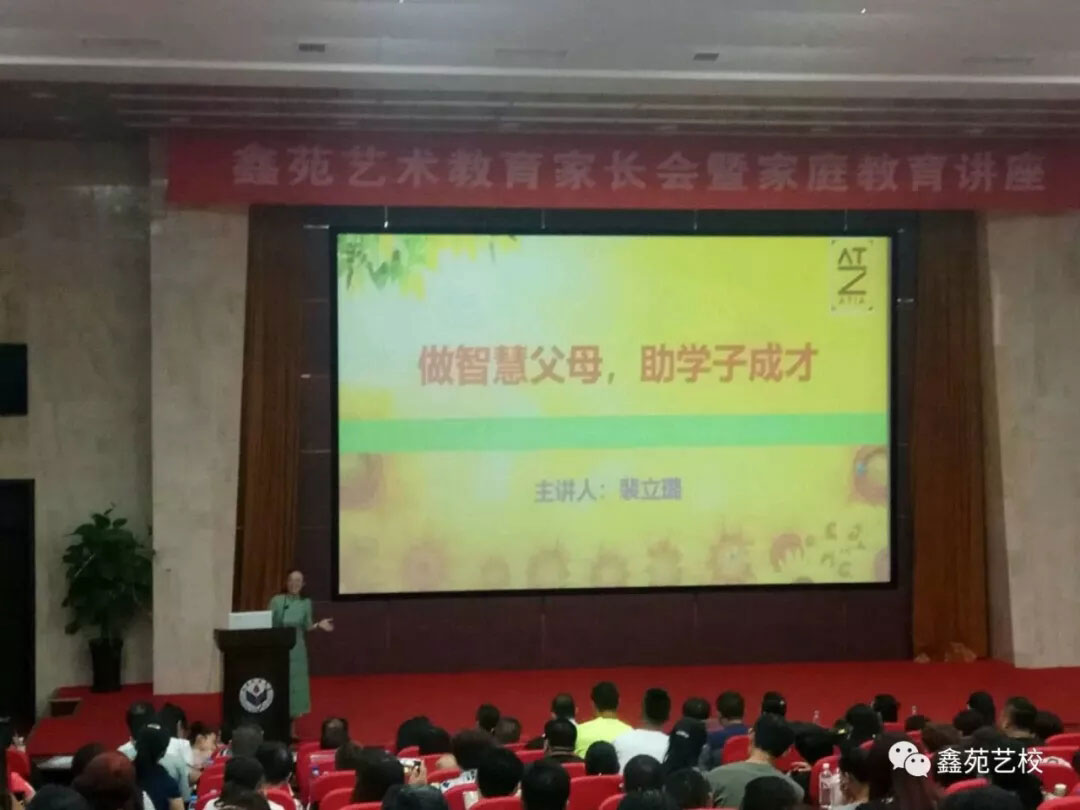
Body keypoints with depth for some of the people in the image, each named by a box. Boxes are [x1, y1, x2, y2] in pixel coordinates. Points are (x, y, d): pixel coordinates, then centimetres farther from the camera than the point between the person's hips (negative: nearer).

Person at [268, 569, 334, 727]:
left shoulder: (306, 603, 5)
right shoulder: (276, 601, -2)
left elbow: (306, 627, 6)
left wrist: (318, 625, -11)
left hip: (296, 650, 2)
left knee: (295, 685, 4)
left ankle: (291, 728, 13)